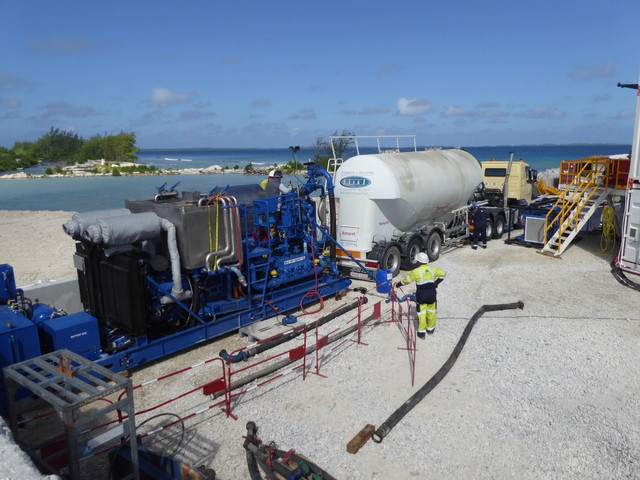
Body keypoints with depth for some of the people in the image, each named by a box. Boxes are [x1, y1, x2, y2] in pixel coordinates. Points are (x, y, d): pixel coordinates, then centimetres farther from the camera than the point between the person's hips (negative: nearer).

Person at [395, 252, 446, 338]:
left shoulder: (416, 271, -14)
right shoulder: (432, 270, 1)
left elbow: (407, 280, -7)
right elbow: (443, 274, 16)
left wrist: (398, 284, 8)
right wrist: (436, 283, 19)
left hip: (421, 296, -4)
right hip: (432, 295, 4)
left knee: (422, 313, 4)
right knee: (431, 312, 17)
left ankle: (421, 332, 8)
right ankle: (430, 329, 30)